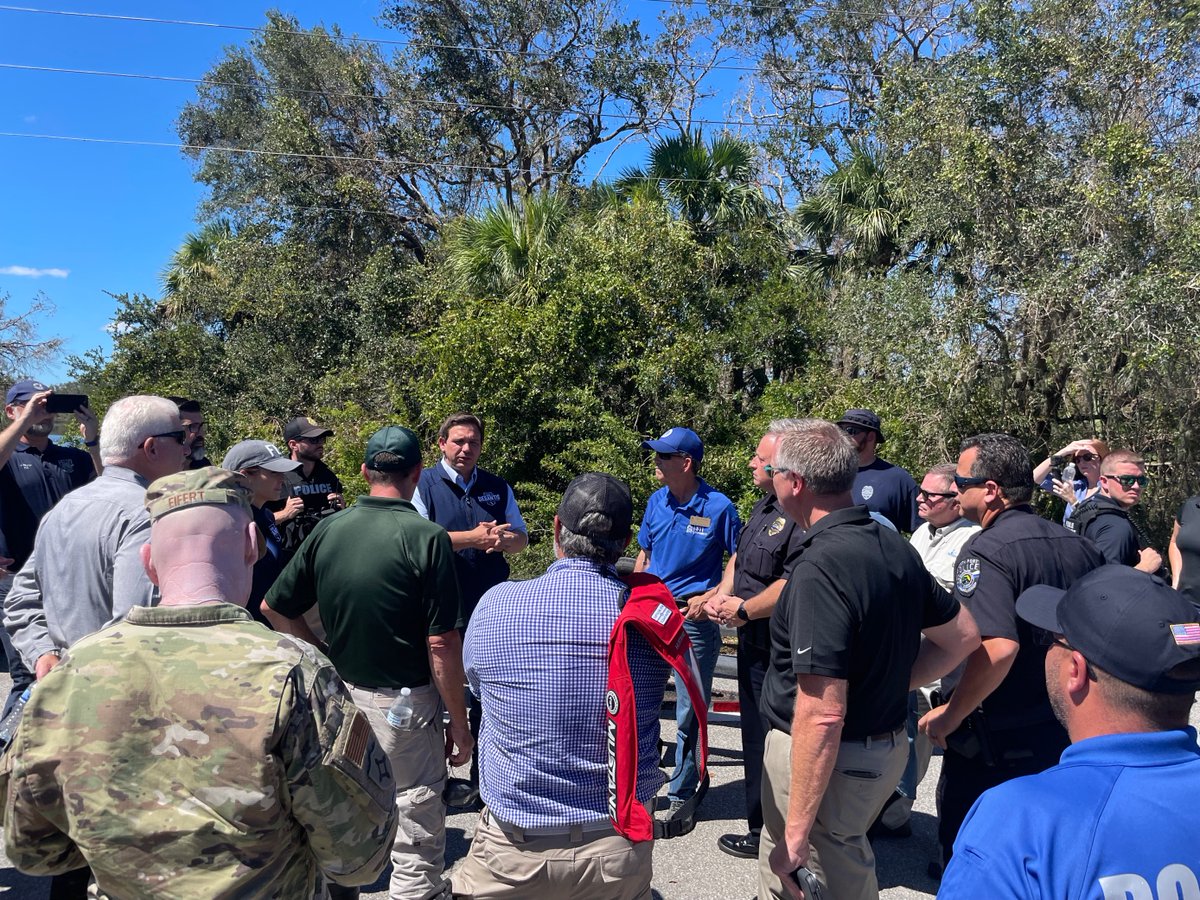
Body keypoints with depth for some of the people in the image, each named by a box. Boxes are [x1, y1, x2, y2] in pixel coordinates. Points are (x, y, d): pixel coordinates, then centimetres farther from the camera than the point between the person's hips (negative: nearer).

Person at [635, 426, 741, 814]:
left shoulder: (718, 506, -11)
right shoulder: (656, 501, 4)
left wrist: (710, 598, -14)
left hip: (695, 617, -5)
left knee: (690, 712, 5)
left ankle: (682, 793, 22)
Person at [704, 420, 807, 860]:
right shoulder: (766, 504, 11)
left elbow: (794, 584, -30)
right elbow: (740, 555, 21)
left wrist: (744, 610, -17)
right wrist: (722, 592, 5)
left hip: (776, 652, -10)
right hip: (754, 643, 11)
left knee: (770, 740, 3)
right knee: (755, 731, 22)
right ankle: (760, 821, 40)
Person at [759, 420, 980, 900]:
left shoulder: (820, 567, -26)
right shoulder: (894, 547, 1)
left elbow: (822, 714, -28)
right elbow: (963, 635, 14)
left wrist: (798, 826, -22)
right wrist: (893, 682, 11)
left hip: (829, 761, -8)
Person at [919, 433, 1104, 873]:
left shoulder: (985, 551, -22)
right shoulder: (1079, 546, 3)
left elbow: (998, 648, -33)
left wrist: (950, 716, -21)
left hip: (994, 743, -8)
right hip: (1063, 736, 8)